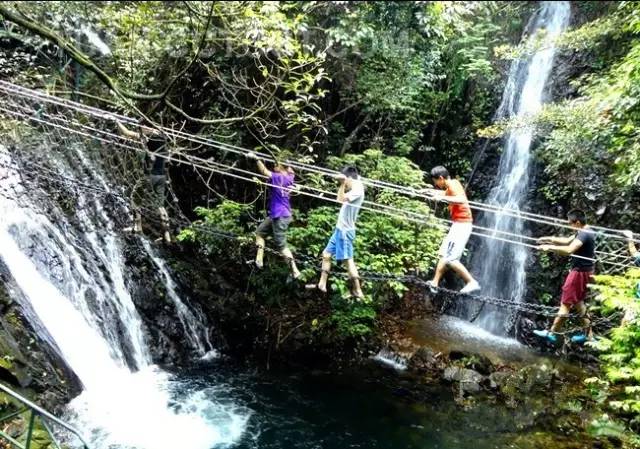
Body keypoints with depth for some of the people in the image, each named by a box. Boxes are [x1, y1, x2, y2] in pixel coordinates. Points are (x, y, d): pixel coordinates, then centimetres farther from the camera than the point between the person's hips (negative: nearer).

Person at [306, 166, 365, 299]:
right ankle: (322, 284, 21)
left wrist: (342, 183, -24)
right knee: (326, 254, 13)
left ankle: (358, 291, -3)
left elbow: (341, 199, -29)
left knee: (348, 260, -8)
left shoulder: (357, 190, -16)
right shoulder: (354, 189, 12)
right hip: (340, 229, 10)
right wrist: (342, 183, 17)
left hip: (345, 231, -10)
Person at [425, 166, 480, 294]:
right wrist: (432, 191, 43)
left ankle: (472, 282, -9)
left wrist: (443, 198, -35)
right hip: (459, 223, 11)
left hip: (462, 224, -11)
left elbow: (462, 200, -33)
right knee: (444, 254, 15)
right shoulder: (450, 186, 15)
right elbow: (446, 193, 42)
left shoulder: (453, 184, -14)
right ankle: (434, 283, 22)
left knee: (451, 259, -13)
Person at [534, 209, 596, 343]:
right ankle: (588, 333, 23)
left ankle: (552, 333, 4)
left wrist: (550, 247, -27)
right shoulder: (586, 232, 10)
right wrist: (550, 239, 10)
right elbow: (568, 241, 19)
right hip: (584, 271, 10)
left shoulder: (584, 234, -22)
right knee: (577, 302, 19)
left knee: (566, 302, -3)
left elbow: (569, 250, -35)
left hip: (580, 272, -10)